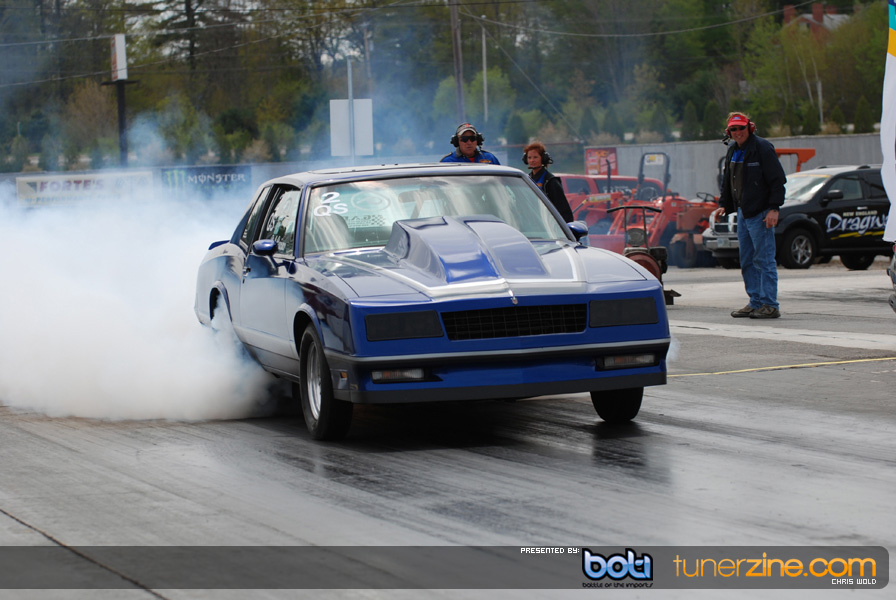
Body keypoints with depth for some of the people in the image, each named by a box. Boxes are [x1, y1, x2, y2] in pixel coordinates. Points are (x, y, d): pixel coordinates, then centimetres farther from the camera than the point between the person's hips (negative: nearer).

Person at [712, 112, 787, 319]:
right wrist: (723, 204, 16)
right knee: (747, 261, 11)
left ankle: (770, 305, -6)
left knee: (764, 260, -8)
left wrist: (773, 208, -19)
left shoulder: (762, 148, -11)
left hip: (760, 214, -9)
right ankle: (756, 303, 17)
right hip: (742, 213, 9)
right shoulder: (733, 151, 15)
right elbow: (727, 181, 26)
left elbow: (777, 180, -14)